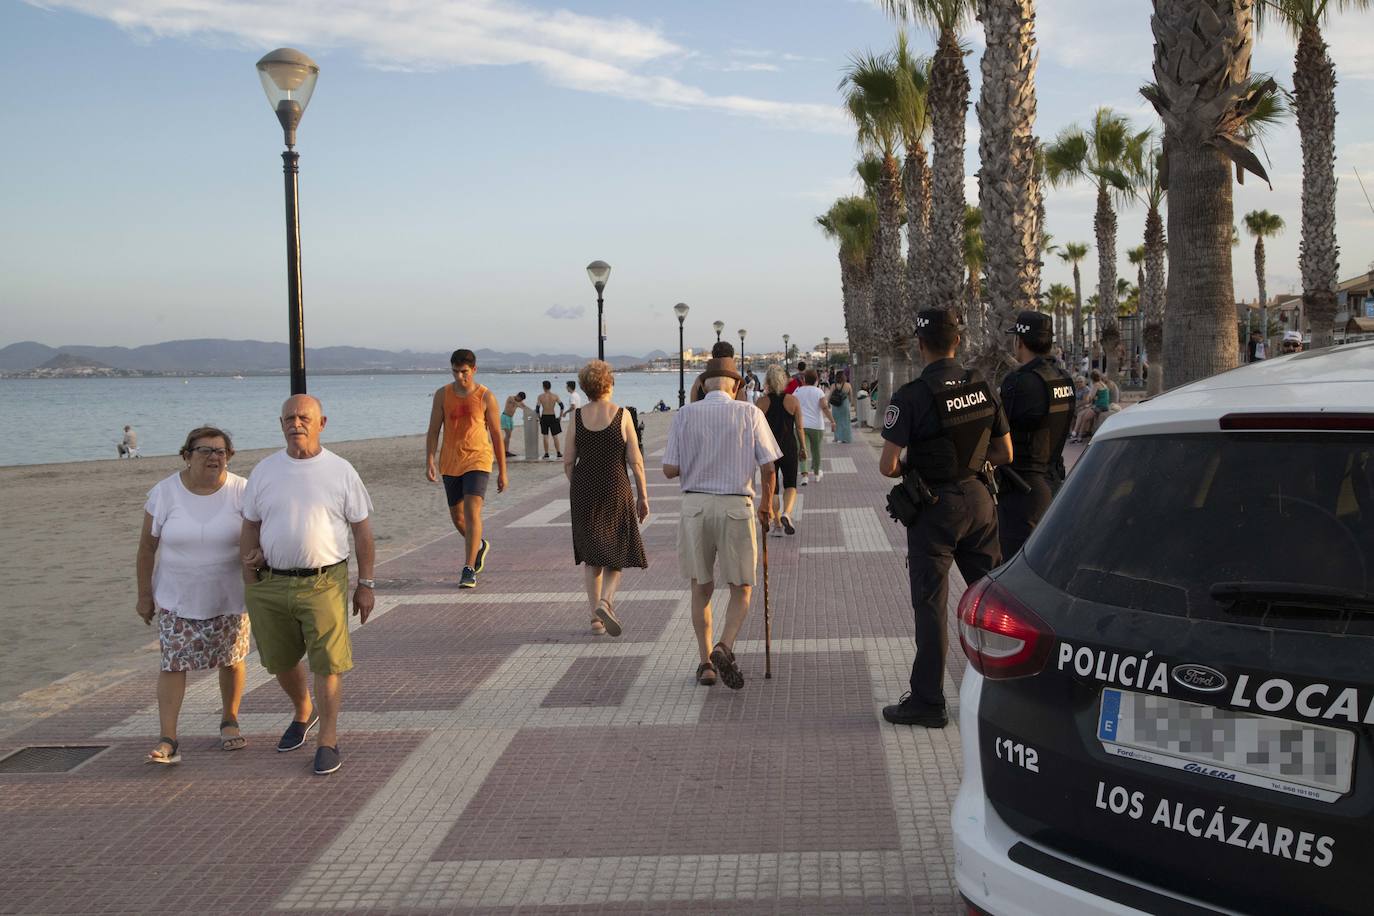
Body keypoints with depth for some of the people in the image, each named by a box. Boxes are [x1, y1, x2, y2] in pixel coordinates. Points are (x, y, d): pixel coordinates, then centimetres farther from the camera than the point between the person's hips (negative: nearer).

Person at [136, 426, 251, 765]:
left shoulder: (241, 491, -10)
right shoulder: (164, 493, -9)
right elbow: (147, 547, -2)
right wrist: (144, 595, 1)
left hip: (228, 596, 0)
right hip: (177, 597, 0)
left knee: (231, 660, 11)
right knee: (173, 663, -6)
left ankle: (229, 721, 32)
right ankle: (167, 741, -4)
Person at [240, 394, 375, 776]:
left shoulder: (341, 472, -2)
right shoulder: (264, 471, 4)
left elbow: (362, 531, 2)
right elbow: (249, 530, 9)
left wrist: (366, 584, 1)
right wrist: (250, 586, 5)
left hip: (324, 584, -3)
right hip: (270, 585, 3)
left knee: (328, 664, -3)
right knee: (281, 661, 16)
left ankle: (327, 740, 12)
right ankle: (303, 713, 43)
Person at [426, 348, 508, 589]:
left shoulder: (486, 397, -3)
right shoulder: (442, 395, 2)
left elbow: (496, 435, 3)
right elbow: (433, 431, 2)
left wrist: (502, 472, 4)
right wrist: (430, 461, -13)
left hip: (477, 461, -3)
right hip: (450, 463, 4)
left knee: (472, 512, -17)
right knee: (457, 517, 13)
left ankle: (469, 570, -15)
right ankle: (479, 546, 43)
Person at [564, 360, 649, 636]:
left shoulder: (577, 417, -1)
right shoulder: (622, 415, -7)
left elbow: (568, 461, 2)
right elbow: (635, 461, -7)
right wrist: (643, 497, 1)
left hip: (583, 490, 3)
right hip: (615, 490, -3)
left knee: (591, 556, 14)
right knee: (617, 553, 11)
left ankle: (596, 617, 14)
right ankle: (605, 601, -12)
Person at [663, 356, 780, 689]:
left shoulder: (684, 415, 0)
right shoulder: (749, 413, -2)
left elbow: (670, 470, -3)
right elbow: (767, 467, -3)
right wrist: (766, 503, 13)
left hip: (695, 505, 2)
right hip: (736, 505, -1)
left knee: (701, 588, 15)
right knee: (741, 589, 12)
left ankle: (706, 662, 16)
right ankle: (724, 648, -10)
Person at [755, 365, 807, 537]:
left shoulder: (761, 403, -6)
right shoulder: (792, 400, -5)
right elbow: (799, 428, -1)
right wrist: (803, 448, 9)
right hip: (789, 448, 0)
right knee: (790, 485, 14)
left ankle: (776, 524, 16)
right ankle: (786, 513, -13)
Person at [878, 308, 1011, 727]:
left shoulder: (911, 396, -15)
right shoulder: (982, 387, 2)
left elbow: (887, 466, -16)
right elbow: (1005, 453, 9)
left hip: (935, 507, -5)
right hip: (979, 499, 5)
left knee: (931, 602, 1)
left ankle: (928, 700, 6)